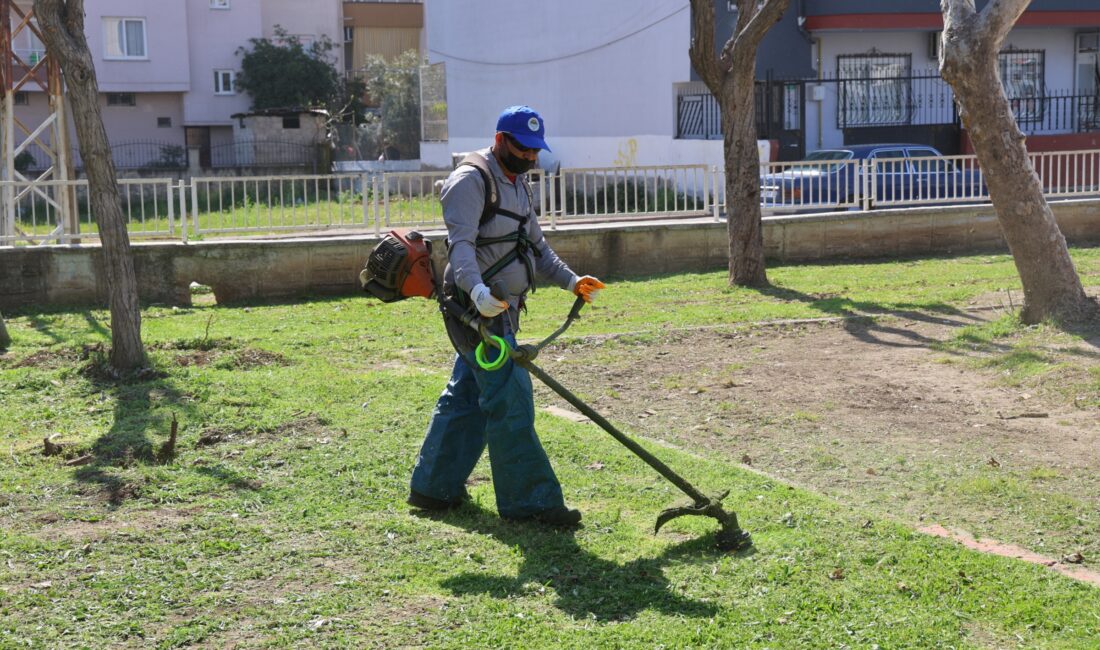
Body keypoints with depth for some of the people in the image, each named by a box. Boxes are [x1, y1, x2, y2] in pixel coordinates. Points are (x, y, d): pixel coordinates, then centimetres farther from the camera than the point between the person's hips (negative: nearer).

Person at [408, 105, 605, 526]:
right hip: (477, 307, -10)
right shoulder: (472, 180, -12)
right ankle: (530, 500, -5)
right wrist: (476, 289, -43)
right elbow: (461, 242, -26)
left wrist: (571, 280, 9)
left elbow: (536, 246, 23)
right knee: (510, 401, -10)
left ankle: (434, 488, 24)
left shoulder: (516, 184, 19)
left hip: (500, 308, 10)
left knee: (466, 396, 14)